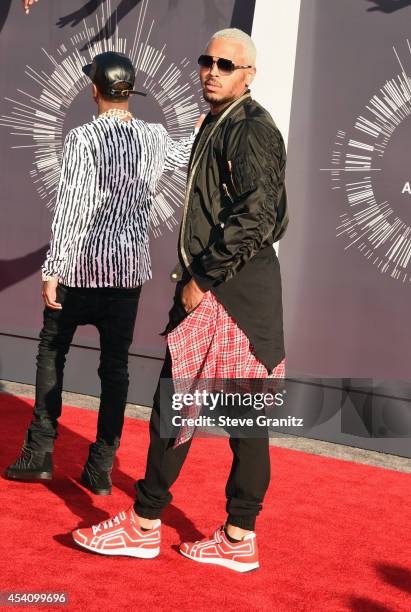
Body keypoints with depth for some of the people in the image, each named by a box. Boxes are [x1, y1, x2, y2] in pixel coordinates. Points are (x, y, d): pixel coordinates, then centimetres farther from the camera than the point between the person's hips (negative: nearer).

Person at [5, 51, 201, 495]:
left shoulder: (83, 139, -13)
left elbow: (71, 209, -16)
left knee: (51, 353, 12)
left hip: (81, 265, -4)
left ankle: (39, 454, 12)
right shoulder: (154, 137, 3)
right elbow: (179, 155, 27)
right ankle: (100, 470, 11)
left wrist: (53, 270, -12)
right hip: (130, 266, 4)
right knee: (115, 366, 7)